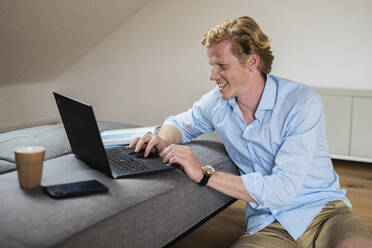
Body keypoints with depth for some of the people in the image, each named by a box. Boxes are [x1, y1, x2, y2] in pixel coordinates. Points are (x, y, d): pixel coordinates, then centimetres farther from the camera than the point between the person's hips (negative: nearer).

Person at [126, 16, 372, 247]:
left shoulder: (302, 102, -15)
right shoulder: (218, 101, 1)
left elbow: (283, 190, -22)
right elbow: (179, 123, 21)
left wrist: (204, 174, -24)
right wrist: (163, 139, -4)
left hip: (322, 210, -3)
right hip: (268, 224, 3)